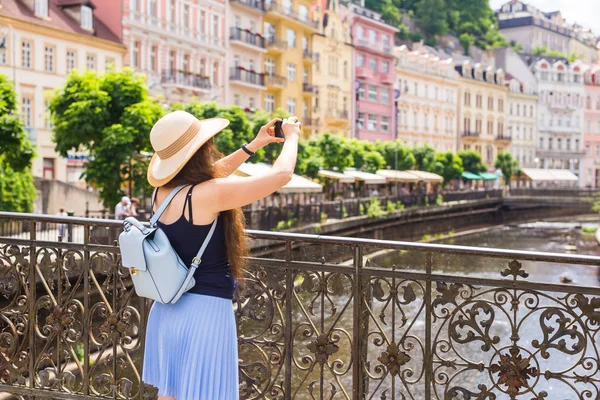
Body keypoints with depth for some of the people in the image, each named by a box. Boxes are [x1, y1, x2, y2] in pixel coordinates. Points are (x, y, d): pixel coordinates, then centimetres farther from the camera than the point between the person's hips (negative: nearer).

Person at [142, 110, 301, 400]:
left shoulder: (162, 192, 2)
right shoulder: (209, 194, -20)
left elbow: (208, 174, 21)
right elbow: (281, 174, -15)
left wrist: (254, 145, 24)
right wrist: (291, 136, 4)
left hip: (167, 310, 8)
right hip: (205, 311, -7)